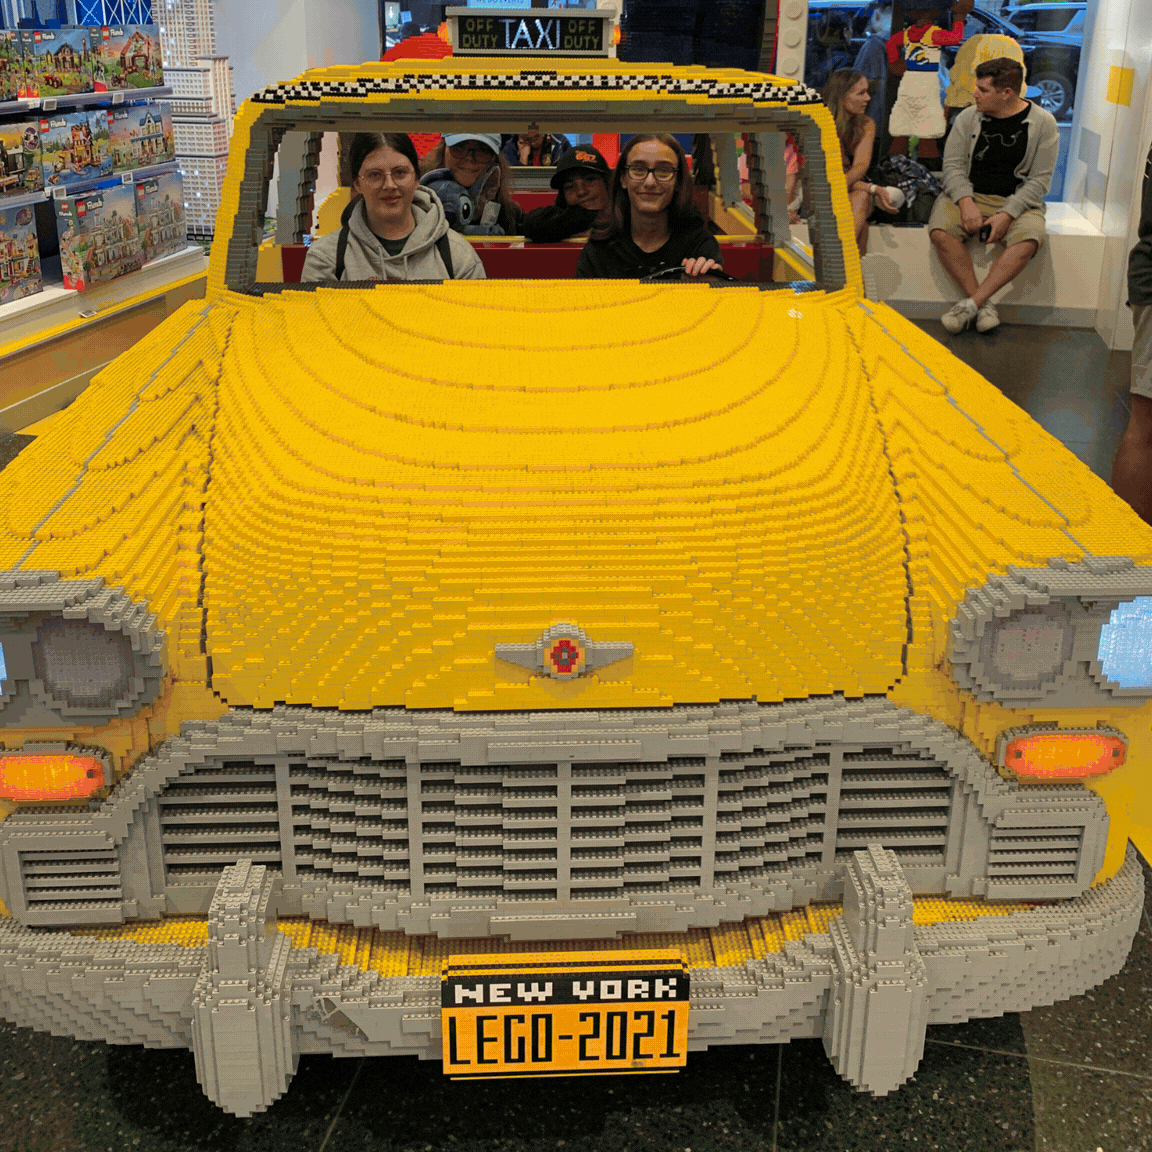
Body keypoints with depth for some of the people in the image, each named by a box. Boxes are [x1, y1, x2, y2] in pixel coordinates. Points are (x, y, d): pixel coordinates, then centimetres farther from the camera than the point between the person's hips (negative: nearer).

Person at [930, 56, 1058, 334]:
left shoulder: (1042, 123, -2)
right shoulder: (968, 118, 4)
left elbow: (1040, 179, -5)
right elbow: (953, 165, 1)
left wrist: (1007, 214, -19)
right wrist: (966, 203, -19)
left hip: (1017, 201, -2)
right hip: (969, 196, 2)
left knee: (1028, 240, -34)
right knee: (940, 232, -30)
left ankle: (971, 303, -33)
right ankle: (984, 304, -24)